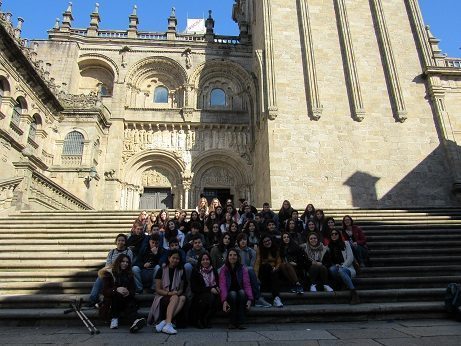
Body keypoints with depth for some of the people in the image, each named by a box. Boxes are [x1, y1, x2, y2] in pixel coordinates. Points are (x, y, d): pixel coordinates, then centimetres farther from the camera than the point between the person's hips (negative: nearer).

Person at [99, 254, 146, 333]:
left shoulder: (129, 275, 11)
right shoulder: (109, 273, 0)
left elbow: (133, 290, 3)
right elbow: (105, 291, -11)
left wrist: (128, 293, -22)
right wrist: (116, 290, -31)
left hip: (125, 302, 2)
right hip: (111, 303, -2)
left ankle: (134, 321, -56)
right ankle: (114, 318, -24)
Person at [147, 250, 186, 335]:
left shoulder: (180, 271, 9)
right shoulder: (162, 270, -2)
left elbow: (181, 289, 10)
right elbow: (158, 290, -5)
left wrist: (178, 292, -13)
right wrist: (169, 293, -21)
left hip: (176, 296, 3)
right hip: (162, 297, -3)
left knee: (183, 298, -30)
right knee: (175, 298, -34)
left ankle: (164, 322, -37)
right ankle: (168, 324, -46)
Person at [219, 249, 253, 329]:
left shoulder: (243, 268, -1)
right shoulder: (224, 269, -3)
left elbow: (247, 284, -12)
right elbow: (222, 286, -15)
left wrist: (249, 299, -27)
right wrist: (224, 301, -31)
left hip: (241, 294, 1)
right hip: (229, 295, -1)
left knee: (242, 292, -31)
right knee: (233, 293, -32)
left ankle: (240, 322, -28)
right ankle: (232, 323, -23)